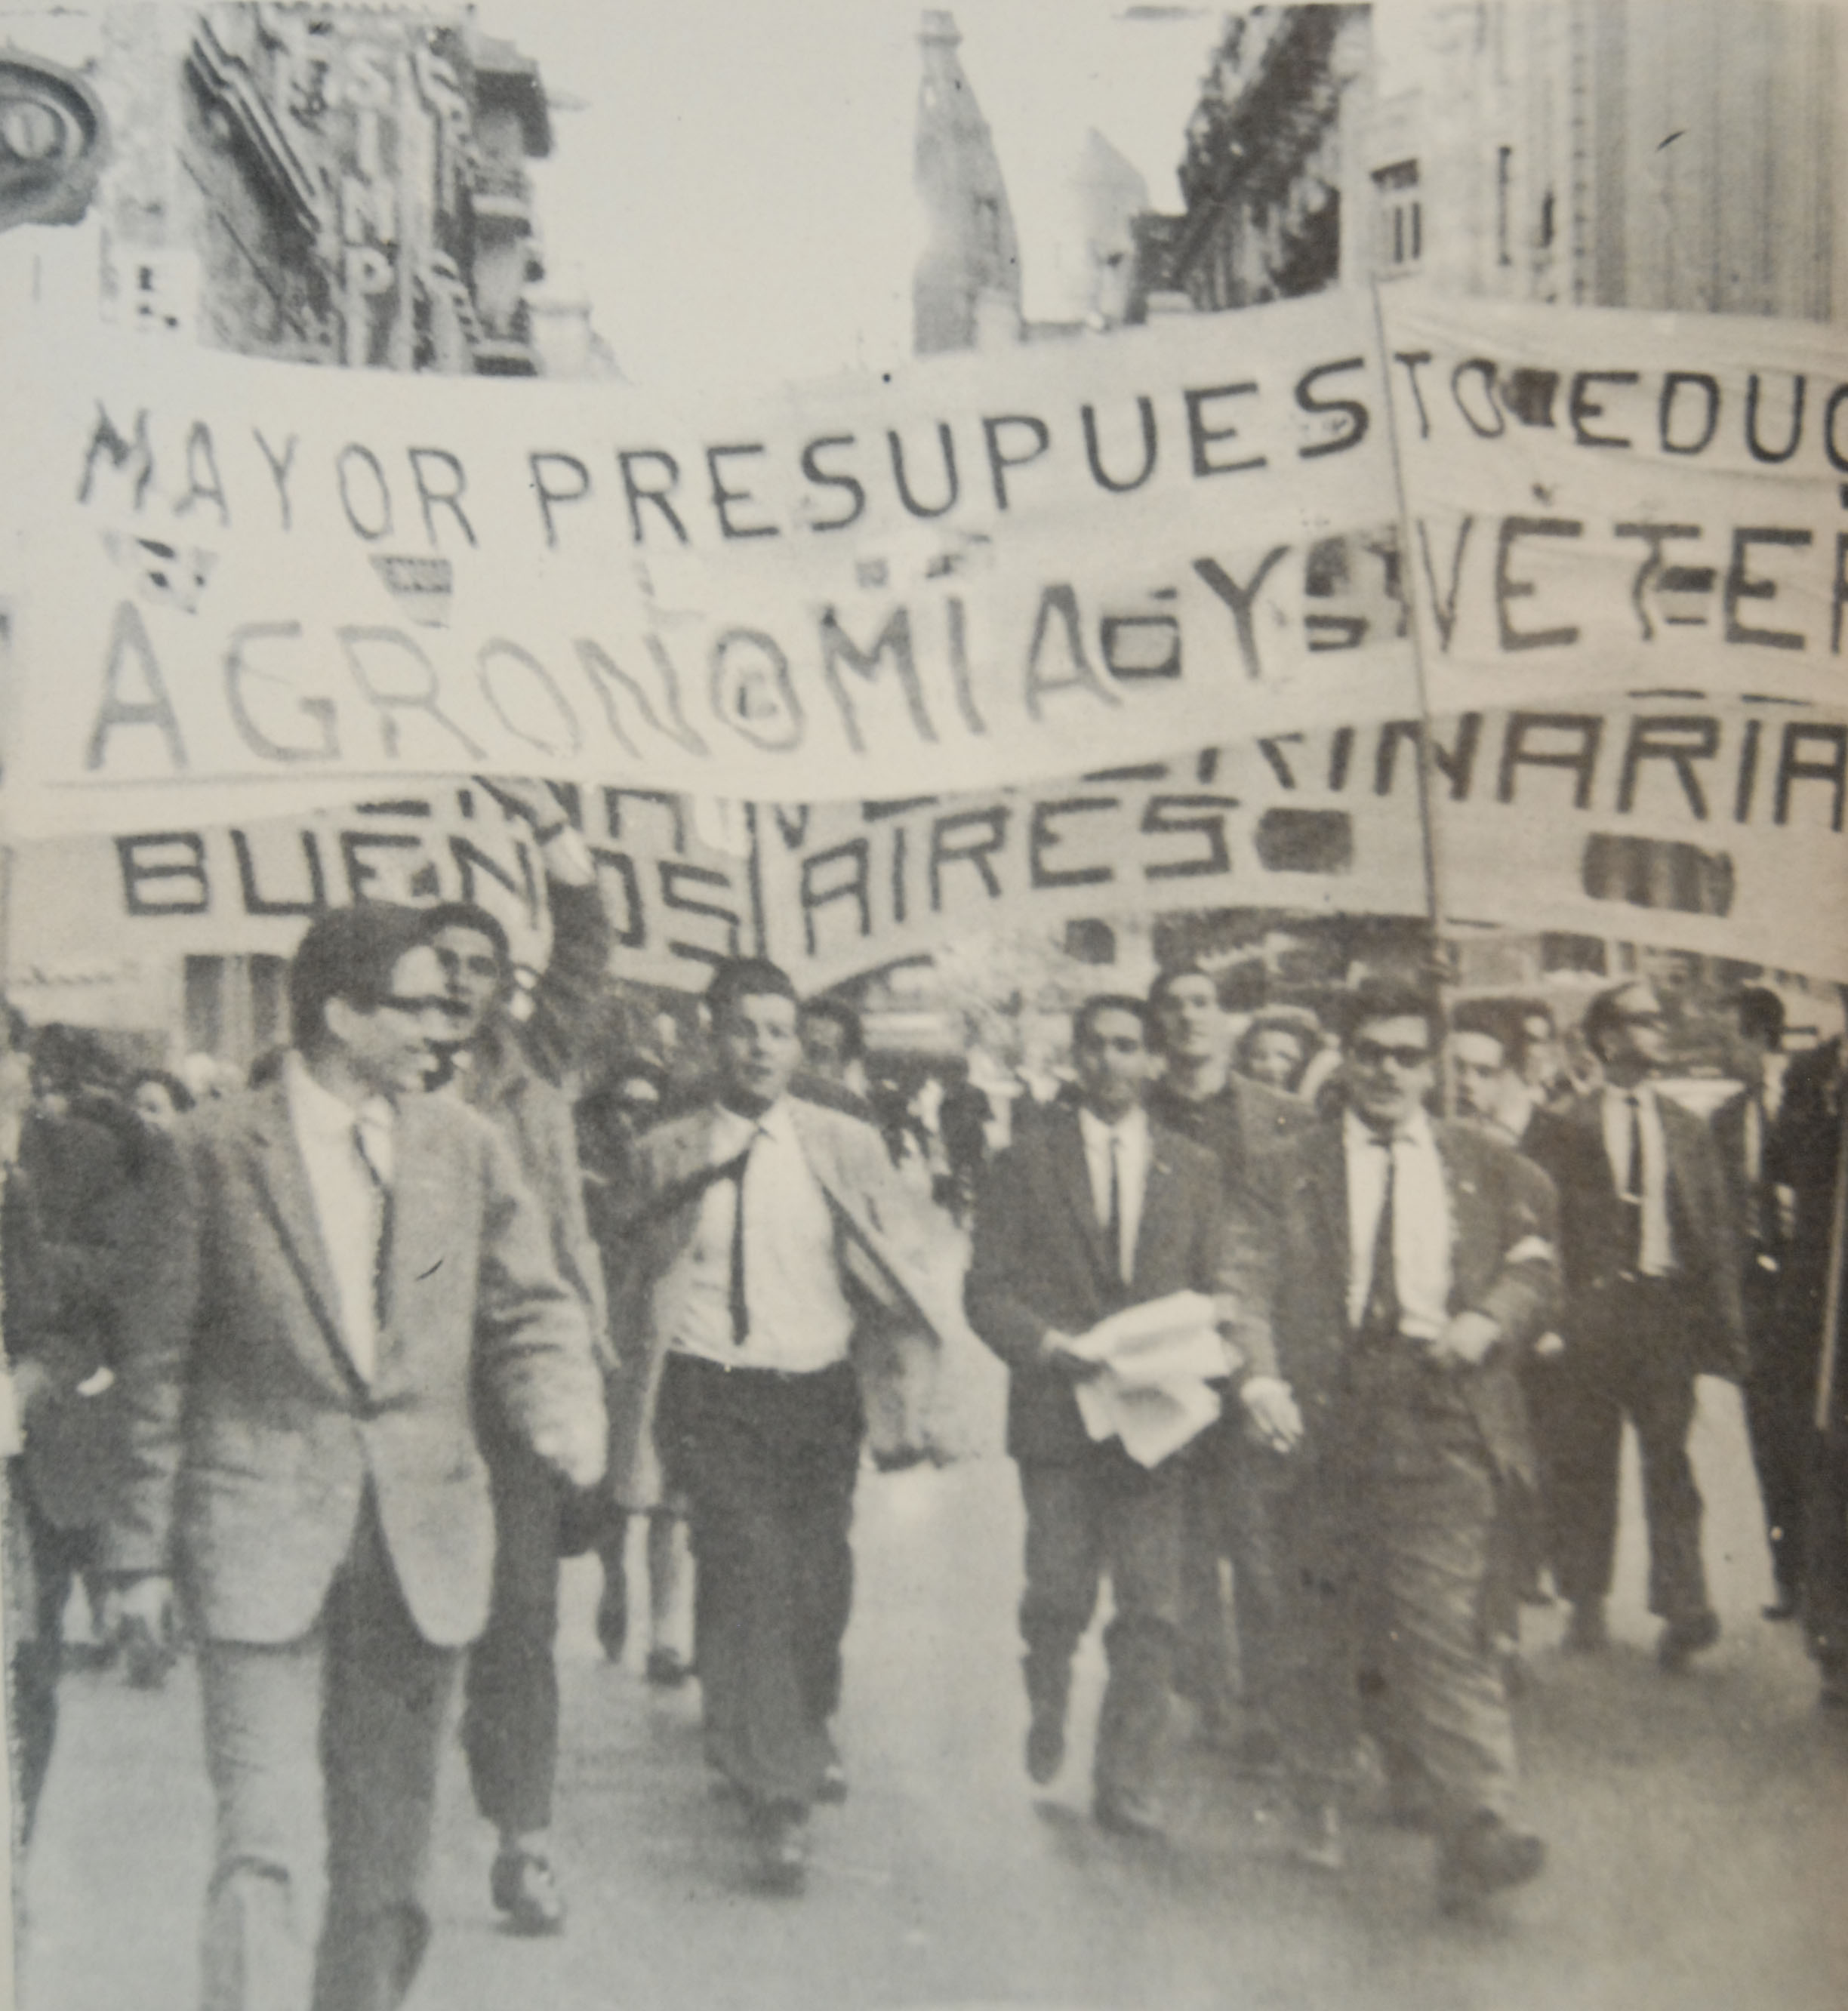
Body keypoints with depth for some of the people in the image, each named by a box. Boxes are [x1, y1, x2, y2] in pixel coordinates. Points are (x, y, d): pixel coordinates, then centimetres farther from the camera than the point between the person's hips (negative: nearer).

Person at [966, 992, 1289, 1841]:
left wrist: (1243, 1370, -9)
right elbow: (987, 1291, 2)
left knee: (1150, 1611, 0)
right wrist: (1051, 1343, -16)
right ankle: (1047, 1710, 31)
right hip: (1057, 1412, -1)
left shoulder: (1193, 1168, 12)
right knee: (1059, 1595, -1)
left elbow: (1214, 1290, 10)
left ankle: (1126, 1782, 13)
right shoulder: (1026, 1162, 5)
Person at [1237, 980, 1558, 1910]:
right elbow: (1254, 1288, 1)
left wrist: (1488, 1320, -9)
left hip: (1439, 1421, 0)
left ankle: (1474, 1828, -10)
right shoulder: (1288, 1171, 9)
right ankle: (1316, 1799, 27)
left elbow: (1534, 1262, 12)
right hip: (1326, 1413, 1)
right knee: (1323, 1623, 10)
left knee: (1444, 1622, -9)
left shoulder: (1488, 1168, 13)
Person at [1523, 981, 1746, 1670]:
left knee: (1669, 1459, -3)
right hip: (1587, 1309, -1)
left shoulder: (1688, 1129, 12)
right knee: (1580, 1464, 5)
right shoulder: (1561, 1128, 4)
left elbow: (1717, 1230, 11)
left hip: (1666, 1308, 1)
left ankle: (1683, 1609, -2)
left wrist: (1726, 1324, 4)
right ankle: (1585, 1601, 17)